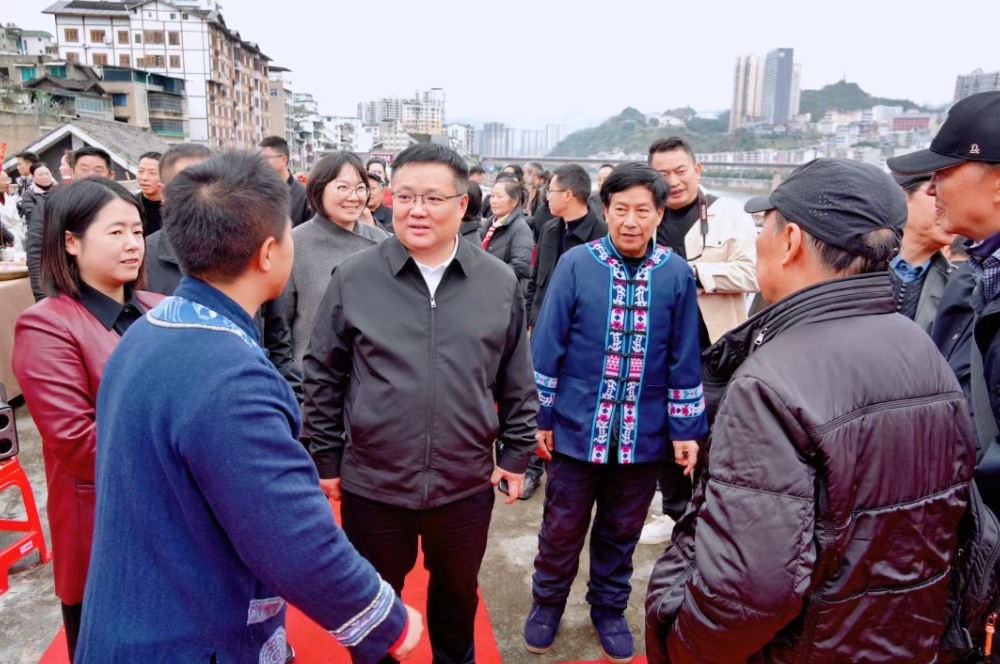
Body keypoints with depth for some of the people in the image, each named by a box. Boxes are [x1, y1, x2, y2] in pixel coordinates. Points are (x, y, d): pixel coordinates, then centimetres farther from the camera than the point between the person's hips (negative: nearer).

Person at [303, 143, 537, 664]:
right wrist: (326, 459, 2)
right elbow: (322, 376, -1)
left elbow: (517, 381, 4)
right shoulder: (353, 279, -8)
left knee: (457, 592, 25)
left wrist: (516, 452, 6)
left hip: (467, 485, 2)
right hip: (371, 484, -1)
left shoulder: (500, 282, -4)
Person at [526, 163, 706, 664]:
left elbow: (684, 359, 1)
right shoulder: (575, 264, -9)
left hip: (644, 433, 1)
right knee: (562, 527, 14)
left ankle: (609, 608, 40)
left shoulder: (677, 274, -5)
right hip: (577, 426, -1)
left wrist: (685, 428, 2)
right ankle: (547, 602, 38)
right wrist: (541, 416, -3)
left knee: (622, 531, 18)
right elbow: (548, 346, -5)